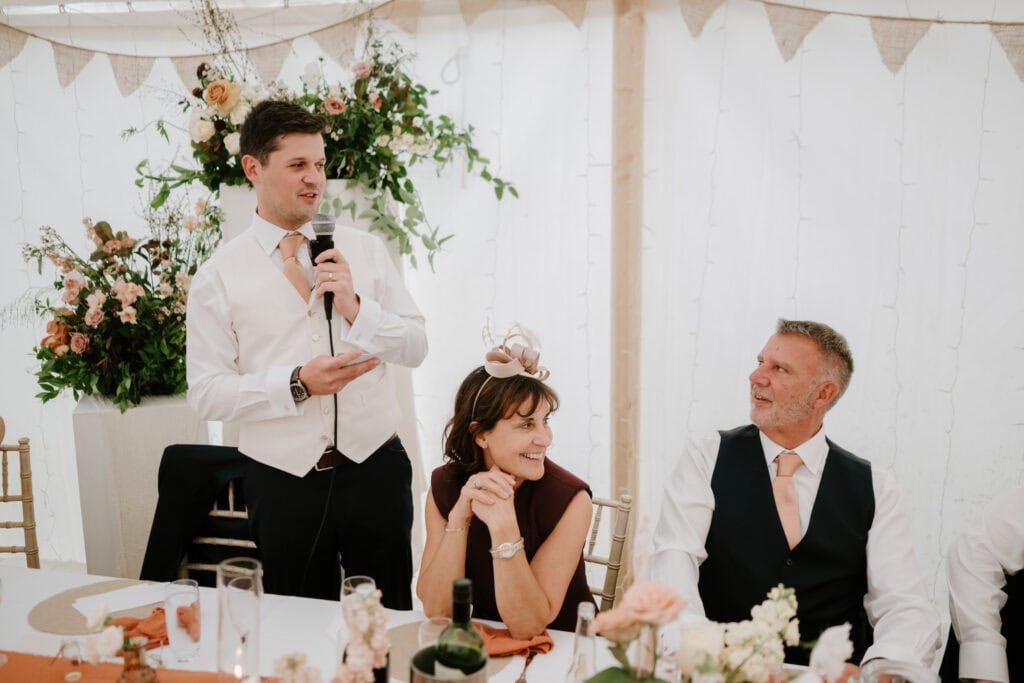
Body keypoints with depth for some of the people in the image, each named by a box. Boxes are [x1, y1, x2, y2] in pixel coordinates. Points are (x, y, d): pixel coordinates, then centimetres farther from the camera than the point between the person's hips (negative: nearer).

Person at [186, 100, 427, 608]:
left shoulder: (364, 250, 5)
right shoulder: (218, 276, -3)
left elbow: (415, 346, 3)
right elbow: (206, 393, -8)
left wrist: (356, 308, -13)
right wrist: (298, 384, -19)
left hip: (374, 469, 2)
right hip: (284, 484, -2)